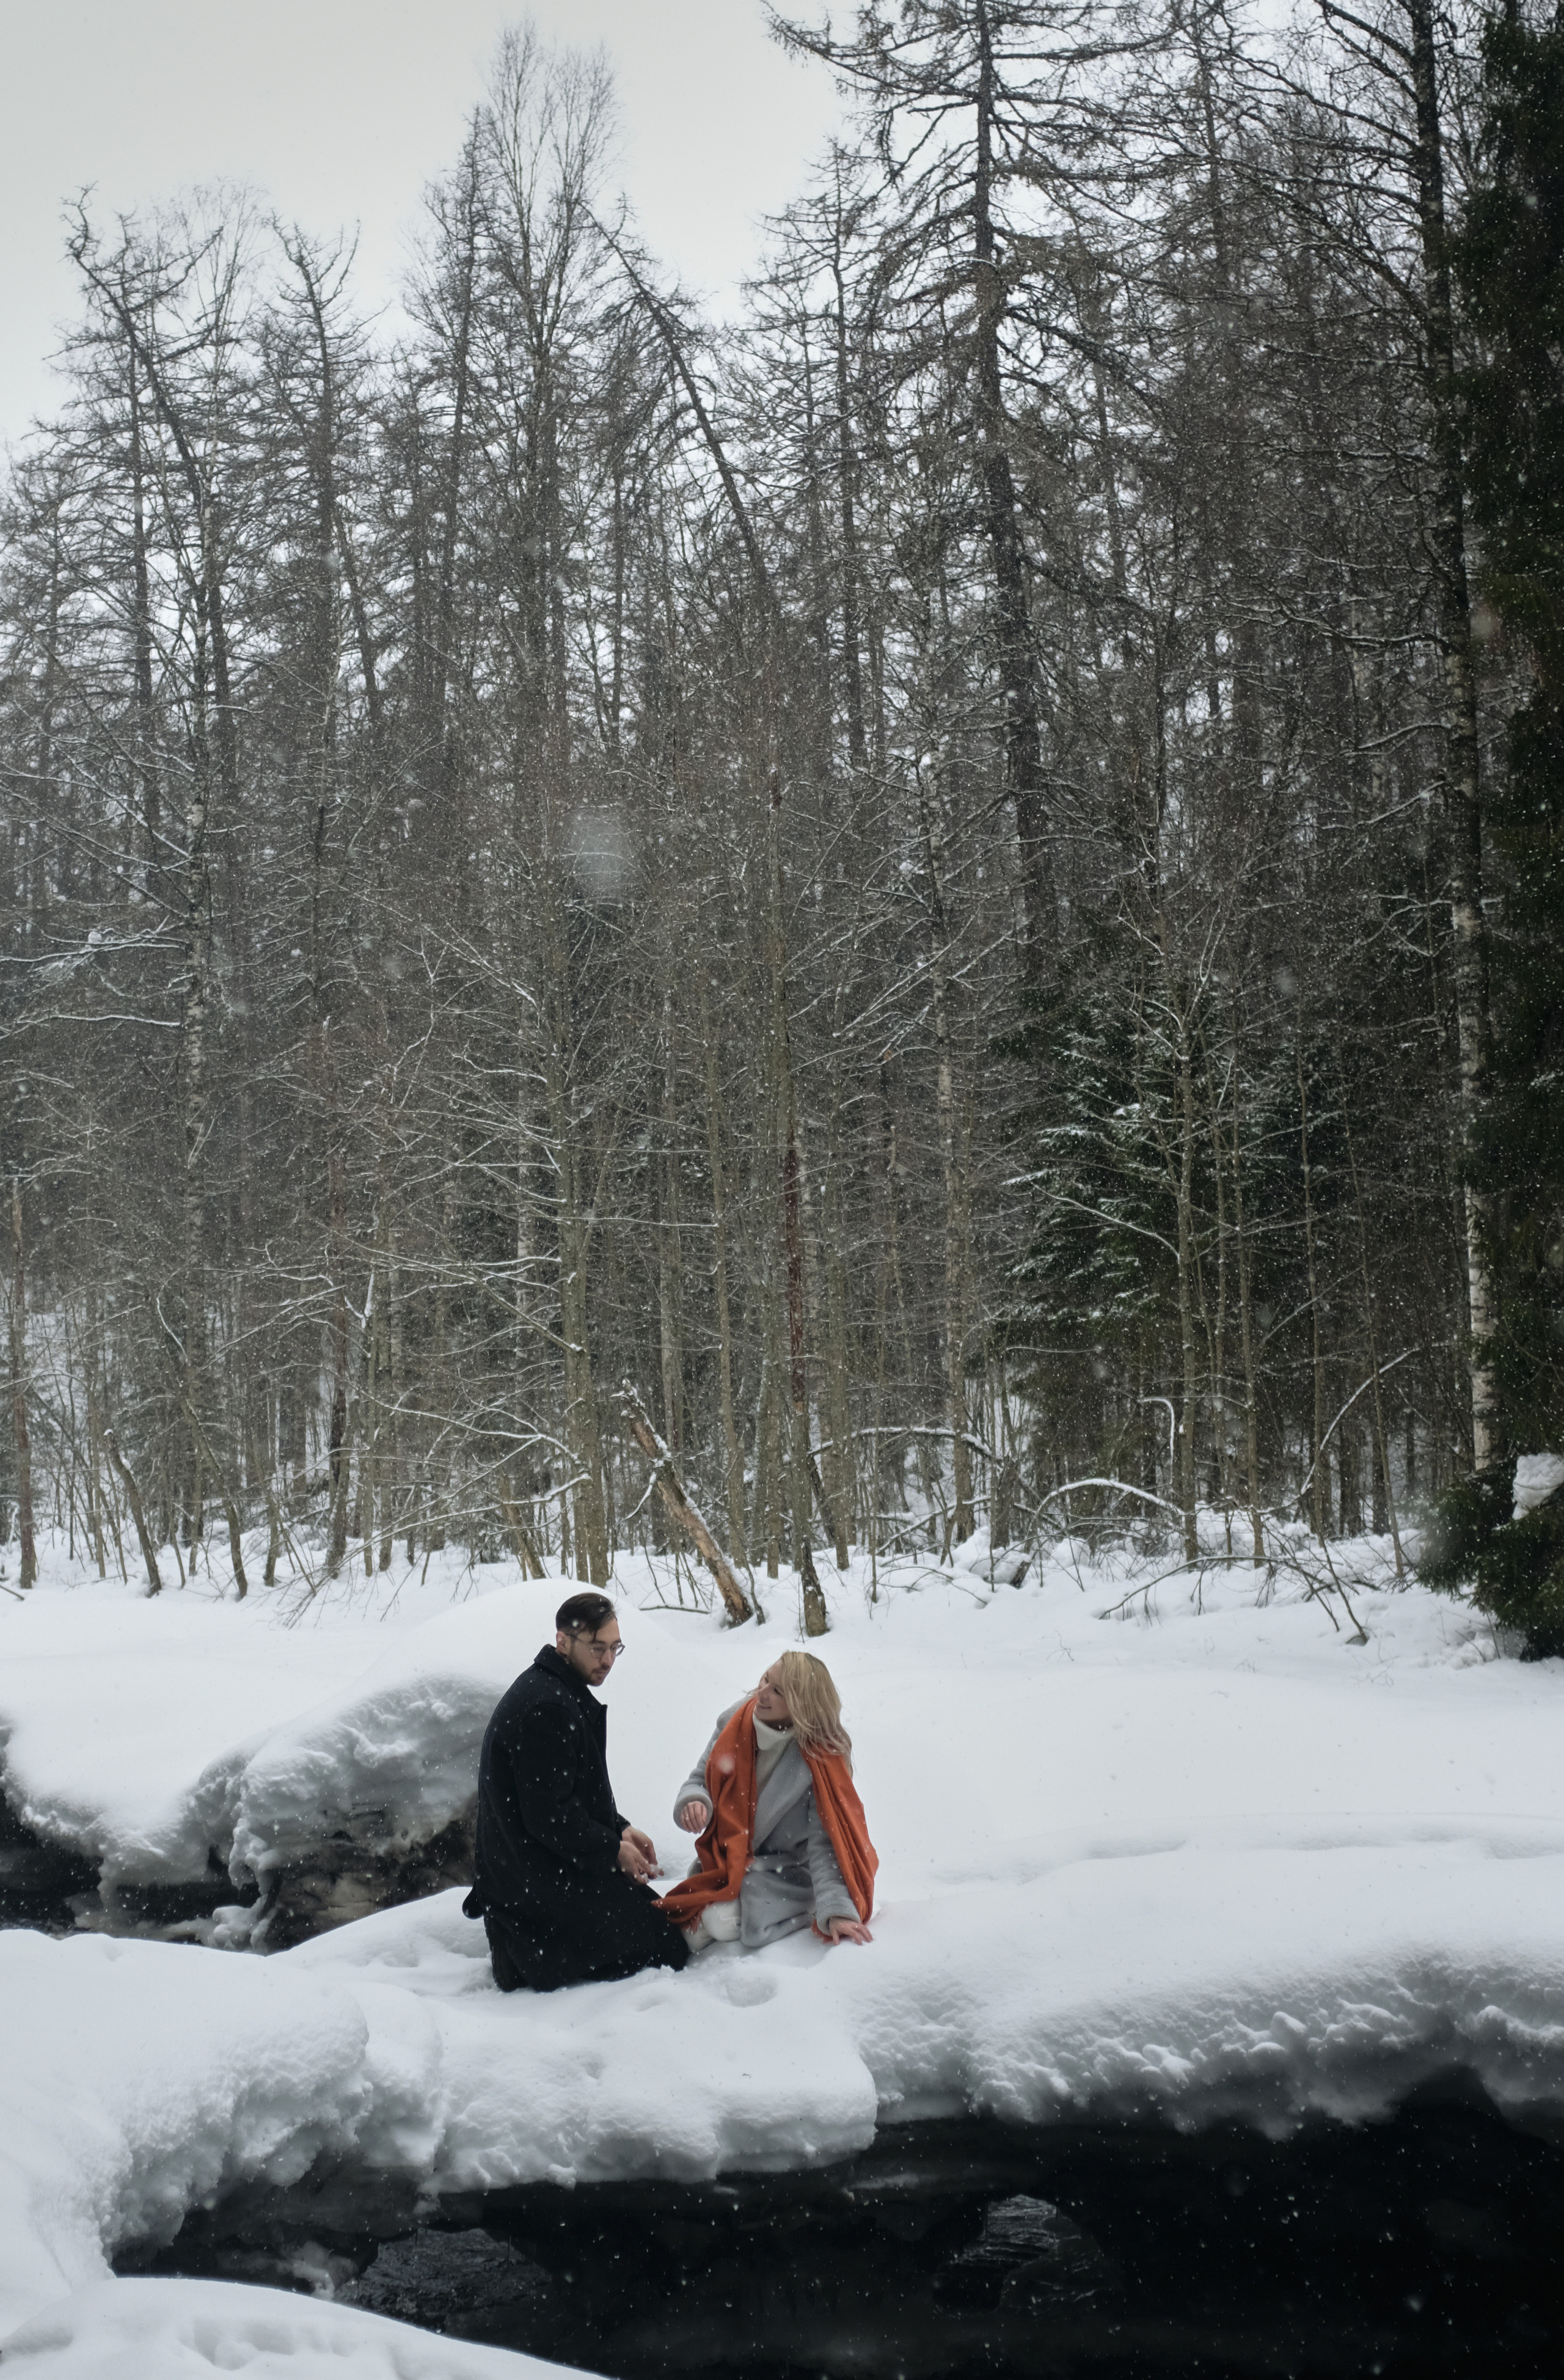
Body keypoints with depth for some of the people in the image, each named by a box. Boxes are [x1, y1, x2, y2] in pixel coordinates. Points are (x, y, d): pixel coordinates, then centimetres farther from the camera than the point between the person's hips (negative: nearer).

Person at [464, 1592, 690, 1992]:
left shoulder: (562, 1693, 12)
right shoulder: (546, 1707, -23)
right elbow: (549, 1816, -24)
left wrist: (620, 1828, 6)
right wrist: (613, 1850, -13)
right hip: (541, 1879, -11)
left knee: (655, 1909, 20)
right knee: (666, 1949, -7)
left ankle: (524, 1939, 10)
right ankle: (532, 1950, -7)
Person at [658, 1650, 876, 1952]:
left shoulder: (821, 1761, -20)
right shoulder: (735, 1723, -8)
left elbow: (823, 1845, -19)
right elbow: (700, 1779, 3)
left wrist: (836, 1910, -29)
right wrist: (694, 1802, -21)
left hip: (786, 1866, -4)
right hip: (727, 1856, 4)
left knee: (726, 1924, -28)